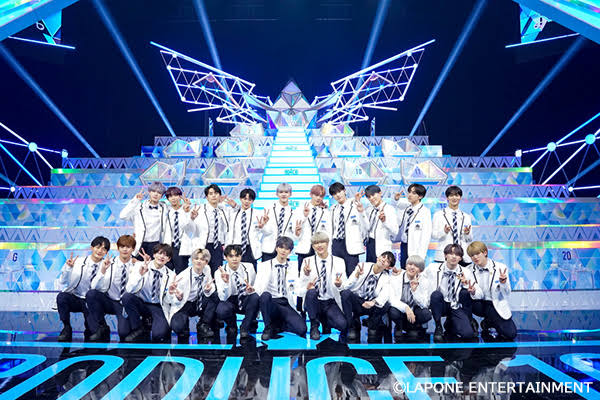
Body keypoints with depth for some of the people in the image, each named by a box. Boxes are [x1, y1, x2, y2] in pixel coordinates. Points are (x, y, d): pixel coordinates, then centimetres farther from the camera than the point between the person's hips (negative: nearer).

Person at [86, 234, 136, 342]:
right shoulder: (109, 263, -4)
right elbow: (95, 287, -13)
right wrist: (103, 270, -28)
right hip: (109, 301, 2)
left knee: (123, 332, -26)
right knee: (91, 293, -27)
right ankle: (101, 328, -10)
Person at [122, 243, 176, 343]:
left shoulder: (171, 275, -1)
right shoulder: (140, 267, -5)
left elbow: (168, 301, -6)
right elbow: (130, 290, -18)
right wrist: (140, 274, -32)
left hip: (158, 308, -2)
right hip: (141, 304, 2)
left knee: (159, 334, -30)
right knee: (127, 296, -30)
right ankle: (138, 330, -12)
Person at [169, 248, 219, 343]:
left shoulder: (207, 269, -8)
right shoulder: (184, 276, -21)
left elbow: (209, 292, -1)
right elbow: (177, 301, -15)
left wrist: (208, 290, -26)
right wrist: (179, 297, -40)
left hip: (199, 304, 5)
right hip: (183, 305, -5)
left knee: (215, 295, -21)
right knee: (178, 327, -34)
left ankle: (203, 325, -8)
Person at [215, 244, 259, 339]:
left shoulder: (249, 267, -7)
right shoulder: (219, 273, -13)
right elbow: (223, 298, -22)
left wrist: (252, 289, -26)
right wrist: (225, 282, -42)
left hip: (246, 301, 2)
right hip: (230, 301, -1)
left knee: (255, 296, -32)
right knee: (221, 311, -35)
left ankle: (245, 328, -12)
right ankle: (232, 327, 2)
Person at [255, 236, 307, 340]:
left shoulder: (293, 266, 14)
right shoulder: (264, 265, 8)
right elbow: (258, 289, -3)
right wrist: (252, 289, -26)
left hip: (287, 305, 1)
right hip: (270, 302, -1)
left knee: (301, 329, -25)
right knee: (265, 295, -36)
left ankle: (278, 324, 5)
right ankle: (268, 327, -12)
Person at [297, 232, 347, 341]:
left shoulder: (339, 262, 2)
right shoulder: (308, 261, 0)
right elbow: (300, 292, -6)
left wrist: (339, 285, -29)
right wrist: (306, 275, -25)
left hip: (331, 303, 0)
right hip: (314, 302, 0)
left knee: (342, 325, -28)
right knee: (311, 292, -33)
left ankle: (326, 322, 9)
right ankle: (314, 326, -10)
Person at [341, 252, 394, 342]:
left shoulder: (386, 278, -1)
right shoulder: (362, 266, -6)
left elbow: (384, 295, -21)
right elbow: (346, 286, -14)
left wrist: (373, 302, -41)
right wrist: (357, 275, -30)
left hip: (369, 306, 1)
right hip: (355, 302, -1)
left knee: (385, 305, -29)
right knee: (345, 293, -32)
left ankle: (372, 328, -1)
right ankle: (353, 327, -15)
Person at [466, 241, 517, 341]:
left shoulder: (500, 268, -9)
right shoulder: (470, 270, -4)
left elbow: (507, 295, -12)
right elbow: (479, 295, -9)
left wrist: (503, 282, -32)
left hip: (497, 305, -2)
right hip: (481, 304, 2)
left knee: (511, 334, -19)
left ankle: (491, 322, 13)